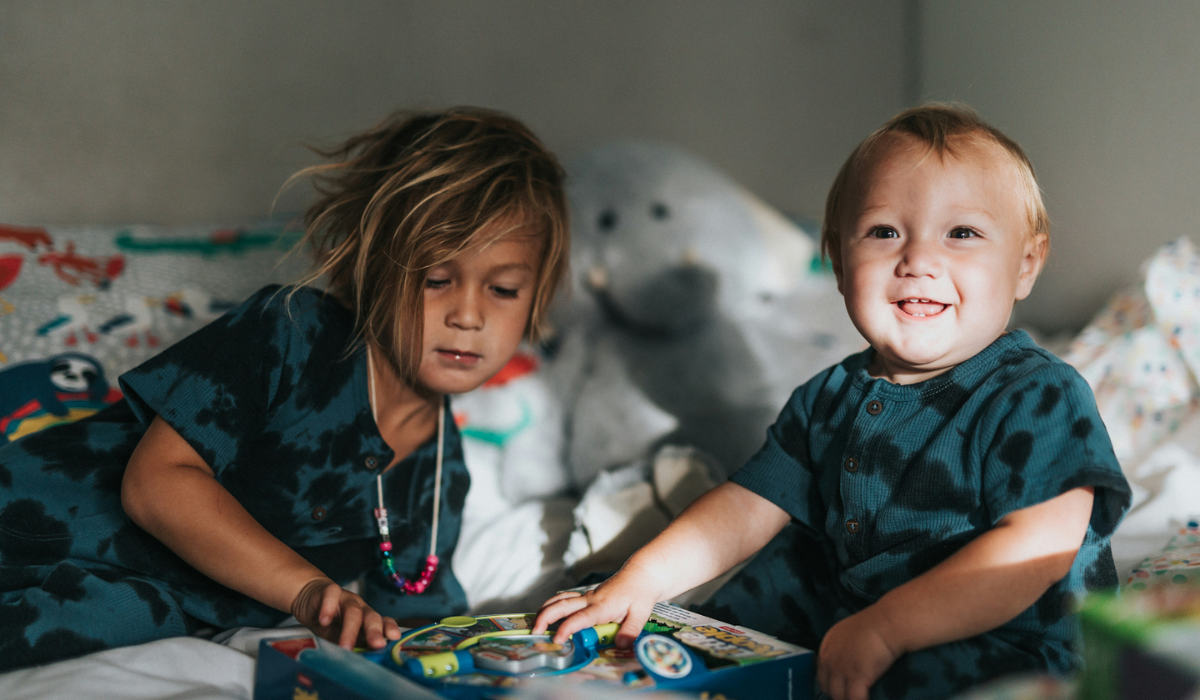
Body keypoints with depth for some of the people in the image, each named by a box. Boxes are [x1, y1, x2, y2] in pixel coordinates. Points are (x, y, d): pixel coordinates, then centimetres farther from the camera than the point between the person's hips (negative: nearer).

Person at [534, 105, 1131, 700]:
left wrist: (883, 629, -31)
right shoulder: (829, 399, 7)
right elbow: (749, 506, 10)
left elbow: (1039, 550, -25)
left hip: (1009, 646, -7)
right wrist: (639, 580, -3)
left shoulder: (1039, 396, -15)